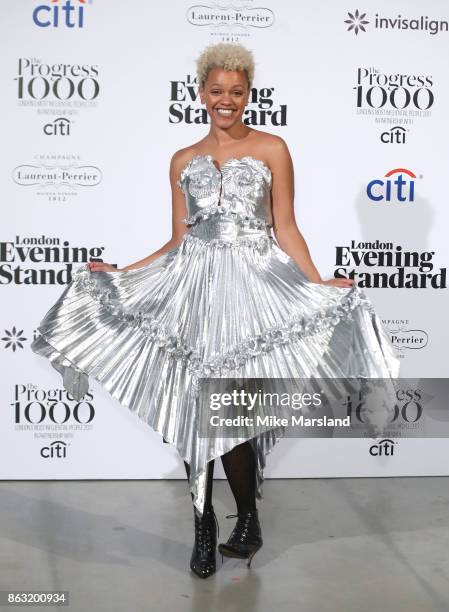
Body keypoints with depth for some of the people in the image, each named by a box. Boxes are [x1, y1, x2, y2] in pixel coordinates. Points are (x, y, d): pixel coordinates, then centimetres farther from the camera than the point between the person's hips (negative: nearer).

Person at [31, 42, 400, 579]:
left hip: (252, 284, -3)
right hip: (192, 285, 3)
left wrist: (318, 282, -9)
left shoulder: (271, 148, 7)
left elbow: (285, 228, 3)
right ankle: (204, 526, 19)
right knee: (193, 409, 2)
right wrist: (118, 273, 9)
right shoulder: (184, 160, 16)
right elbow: (178, 239, 14)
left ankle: (247, 521, 18)